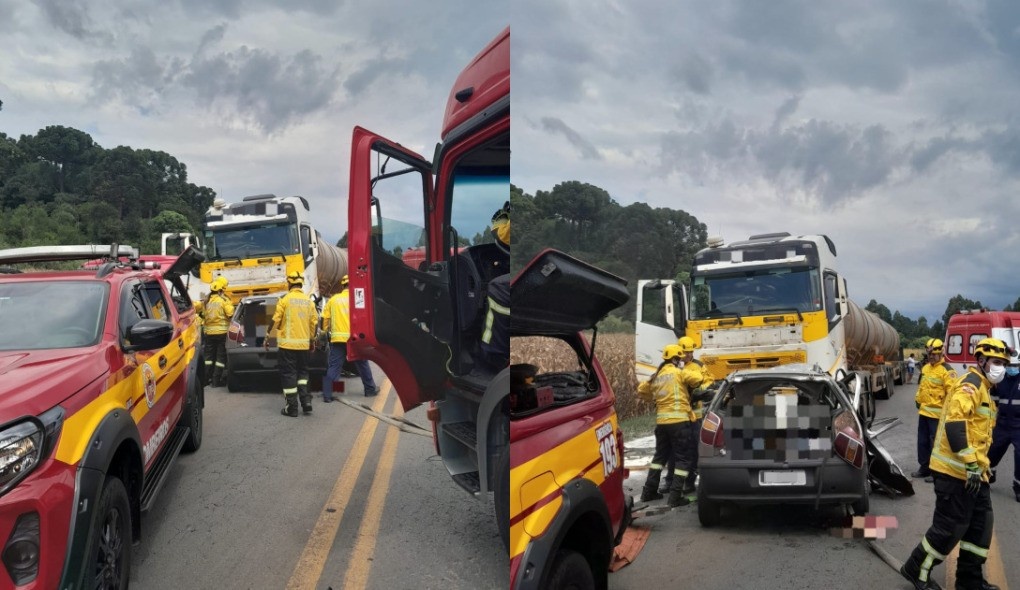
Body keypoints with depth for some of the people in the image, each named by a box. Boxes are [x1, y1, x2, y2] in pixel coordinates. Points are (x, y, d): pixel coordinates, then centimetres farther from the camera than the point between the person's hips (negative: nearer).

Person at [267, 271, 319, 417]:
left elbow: (276, 320, -8)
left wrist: (268, 335, 3)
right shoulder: (309, 301, 5)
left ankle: (292, 408, 2)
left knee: (289, 374, 1)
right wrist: (312, 339, 20)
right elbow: (314, 322, 8)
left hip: (287, 344, -4)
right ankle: (306, 401, 7)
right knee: (302, 372, 19)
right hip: (303, 344, 4)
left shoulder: (285, 299, -8)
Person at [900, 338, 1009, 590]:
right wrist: (972, 464, -29)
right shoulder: (971, 384, -14)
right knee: (951, 527, -4)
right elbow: (955, 423, -27)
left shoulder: (982, 388, 20)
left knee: (981, 523, 12)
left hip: (972, 471, 10)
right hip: (956, 470, -10)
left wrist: (980, 465, 25)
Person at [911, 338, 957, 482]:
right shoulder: (925, 368, 13)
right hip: (923, 411, 8)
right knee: (923, 441, 15)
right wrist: (918, 399, 19)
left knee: (936, 442, -3)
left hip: (937, 413, -8)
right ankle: (924, 468, 27)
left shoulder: (946, 370, -13)